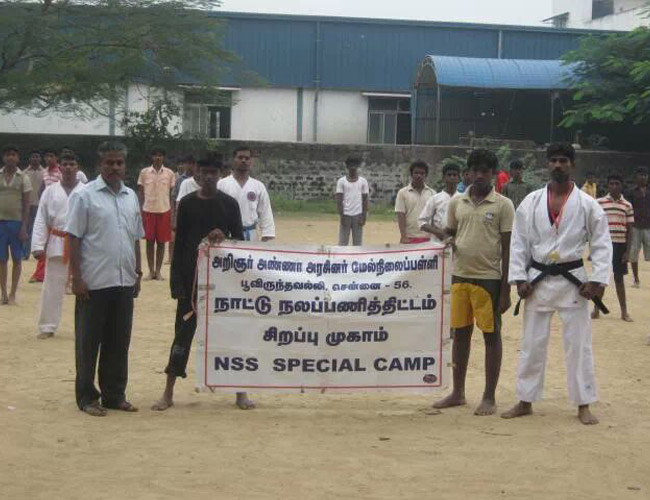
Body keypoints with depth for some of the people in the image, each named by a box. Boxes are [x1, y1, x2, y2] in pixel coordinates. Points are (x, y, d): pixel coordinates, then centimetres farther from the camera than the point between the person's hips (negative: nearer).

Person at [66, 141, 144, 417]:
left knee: (119, 342, 11)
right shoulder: (85, 196, -6)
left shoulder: (131, 197, 11)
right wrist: (77, 278, -13)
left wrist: (137, 273, 15)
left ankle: (114, 394, 20)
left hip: (124, 281, 5)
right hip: (94, 282, -5)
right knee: (89, 342, 3)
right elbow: (74, 239, -8)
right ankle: (86, 397, 12)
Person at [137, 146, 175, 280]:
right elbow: (140, 192, 6)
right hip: (148, 210, 0)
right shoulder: (144, 172, 3)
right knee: (149, 241, 2)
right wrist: (140, 211, -2)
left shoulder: (169, 174, 4)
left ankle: (158, 270, 11)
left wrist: (172, 213, 2)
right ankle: (151, 270, 10)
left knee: (161, 242, 3)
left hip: (164, 210, 0)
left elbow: (172, 194, 7)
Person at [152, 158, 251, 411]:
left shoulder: (229, 204, 2)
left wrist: (224, 238, -18)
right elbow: (179, 243, 2)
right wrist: (176, 281, -3)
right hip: (191, 276, 0)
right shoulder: (187, 203, 2)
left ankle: (240, 392, 12)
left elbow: (240, 240, 4)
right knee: (183, 332, 3)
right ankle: (168, 393, 8)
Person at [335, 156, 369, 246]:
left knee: (358, 244, 3)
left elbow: (365, 200, 5)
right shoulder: (341, 181, 3)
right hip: (346, 215, -1)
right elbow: (339, 200, 0)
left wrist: (364, 217, -3)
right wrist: (342, 216, -8)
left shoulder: (363, 181, 6)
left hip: (358, 215, 1)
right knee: (342, 243, -1)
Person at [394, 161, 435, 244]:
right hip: (410, 238, -2)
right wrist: (403, 237, -11)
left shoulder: (432, 193, 9)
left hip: (428, 238, 2)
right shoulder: (402, 193, 2)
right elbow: (401, 216, -3)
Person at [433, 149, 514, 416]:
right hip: (460, 276, 4)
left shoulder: (503, 205, -4)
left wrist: (505, 290, -8)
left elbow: (507, 249, -5)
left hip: (489, 278, -4)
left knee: (491, 335, 2)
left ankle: (489, 398, 10)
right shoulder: (457, 202, 8)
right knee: (460, 333, 11)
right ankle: (457, 392, 21)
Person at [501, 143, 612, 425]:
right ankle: (525, 401, 19)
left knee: (578, 344, 2)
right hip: (538, 280, 2)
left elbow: (602, 245, -1)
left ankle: (584, 405, 12)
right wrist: (519, 278, -3)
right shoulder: (531, 202, 3)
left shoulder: (587, 204, -2)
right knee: (532, 343, 9)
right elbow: (519, 242, 4)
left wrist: (597, 280, -9)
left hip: (572, 280, -2)